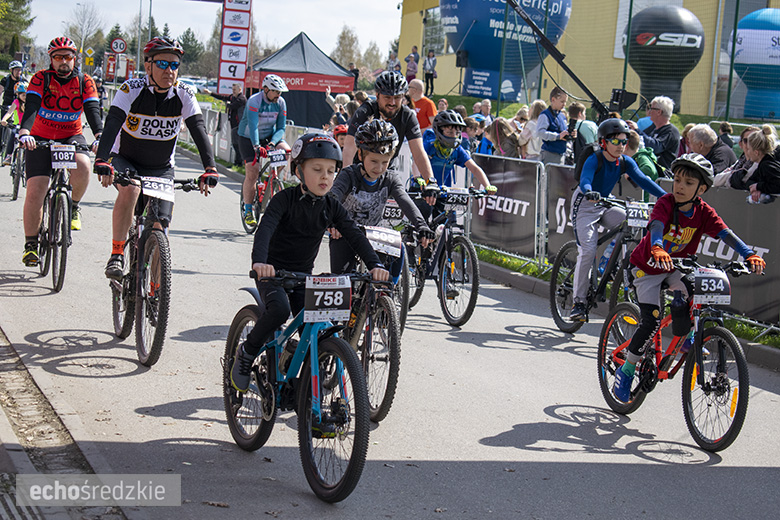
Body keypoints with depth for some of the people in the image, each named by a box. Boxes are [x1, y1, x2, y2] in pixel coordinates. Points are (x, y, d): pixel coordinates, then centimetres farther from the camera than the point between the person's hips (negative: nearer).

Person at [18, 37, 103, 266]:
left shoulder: (84, 82, -5)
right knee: (35, 192, -11)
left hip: (72, 137, 1)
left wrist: (100, 136, -36)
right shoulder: (41, 78, -9)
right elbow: (31, 106, -23)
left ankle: (73, 207, -3)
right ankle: (30, 244, 5)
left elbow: (93, 110, -16)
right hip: (40, 139, -1)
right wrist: (24, 132, -42)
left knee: (82, 167, -33)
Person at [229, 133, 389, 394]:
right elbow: (265, 228, -27)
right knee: (279, 309, -31)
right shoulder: (285, 199, -13)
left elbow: (355, 236, -7)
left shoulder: (332, 207, 0)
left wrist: (375, 265, -24)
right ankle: (246, 352, -6)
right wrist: (259, 261, -46)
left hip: (304, 275, 5)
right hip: (273, 271, -4)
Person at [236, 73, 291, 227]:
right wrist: (257, 146, -48)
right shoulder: (254, 101, -24)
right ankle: (248, 211, -2)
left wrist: (272, 143, -29)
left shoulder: (281, 102, -9)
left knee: (287, 151, -24)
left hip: (270, 136, 4)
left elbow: (281, 127, -10)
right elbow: (253, 125, -34)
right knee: (252, 172, -13)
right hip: (248, 138, -4)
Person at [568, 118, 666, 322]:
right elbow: (585, 180, -37)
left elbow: (643, 180, -14)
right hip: (585, 206, -5)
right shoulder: (594, 160, -20)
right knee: (588, 250, -18)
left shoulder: (625, 162, -5)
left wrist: (666, 196, -27)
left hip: (606, 206, 6)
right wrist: (589, 193, -61)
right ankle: (579, 302, -11)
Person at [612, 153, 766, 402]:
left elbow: (726, 234, -23)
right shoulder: (665, 203, -23)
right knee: (651, 322, -15)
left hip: (675, 267, 4)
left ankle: (686, 338, 5)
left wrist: (750, 255, -40)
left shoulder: (703, 212, -12)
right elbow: (655, 227, -42)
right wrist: (657, 250, -64)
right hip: (648, 267, -4)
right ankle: (626, 370, 2)